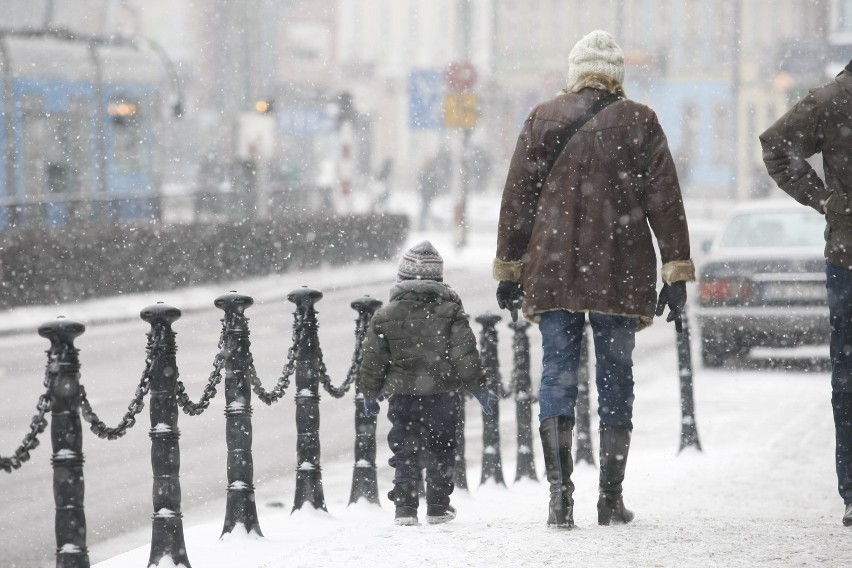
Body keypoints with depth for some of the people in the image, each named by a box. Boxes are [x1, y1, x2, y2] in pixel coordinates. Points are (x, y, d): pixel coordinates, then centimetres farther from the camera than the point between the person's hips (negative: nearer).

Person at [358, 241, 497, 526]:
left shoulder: (385, 315, 1)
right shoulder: (451, 312, -3)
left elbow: (373, 359, 4)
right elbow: (465, 354, -5)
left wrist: (370, 393, 15)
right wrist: (478, 387, 3)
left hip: (401, 394, 1)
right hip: (442, 393, -1)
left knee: (405, 452, 6)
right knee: (441, 450, 12)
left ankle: (404, 507, -1)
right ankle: (438, 506, 14)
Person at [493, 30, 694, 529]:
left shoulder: (542, 120, 4)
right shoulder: (639, 122, 2)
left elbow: (517, 198, 5)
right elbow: (664, 201, 0)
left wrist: (509, 269, 12)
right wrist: (677, 275, 3)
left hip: (552, 270, 0)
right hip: (621, 276, 0)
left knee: (557, 377, 1)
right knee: (616, 379, 8)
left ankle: (560, 489, -16)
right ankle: (611, 498, 10)